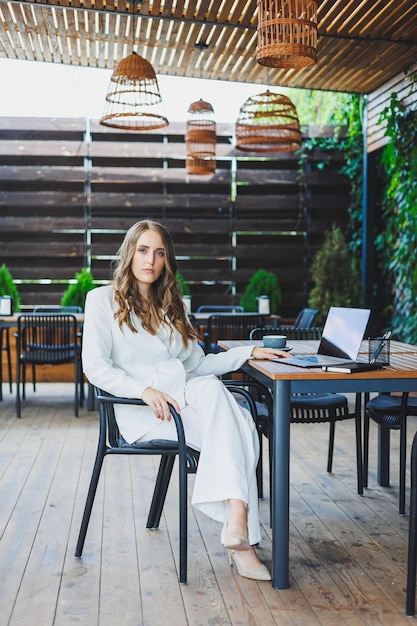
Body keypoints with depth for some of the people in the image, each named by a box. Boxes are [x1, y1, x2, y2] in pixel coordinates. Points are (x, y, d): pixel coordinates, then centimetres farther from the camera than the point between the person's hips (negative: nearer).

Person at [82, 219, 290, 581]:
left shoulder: (171, 306, 26)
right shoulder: (103, 300, 7)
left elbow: (197, 364, 23)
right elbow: (95, 367, -5)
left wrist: (248, 352, 9)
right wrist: (144, 389, -22)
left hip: (186, 397, 5)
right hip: (139, 411, -5)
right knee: (229, 427, -31)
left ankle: (237, 525, -39)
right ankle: (241, 539, -36)